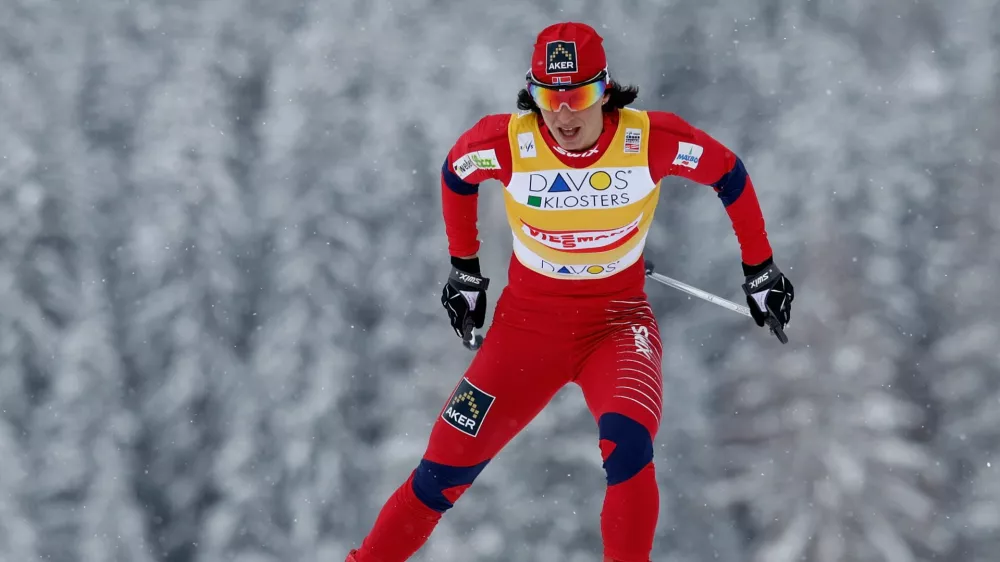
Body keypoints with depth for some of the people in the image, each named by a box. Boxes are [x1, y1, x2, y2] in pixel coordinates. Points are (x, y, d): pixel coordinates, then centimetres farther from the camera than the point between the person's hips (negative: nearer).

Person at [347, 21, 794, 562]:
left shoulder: (652, 140, -19)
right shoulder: (507, 142, -17)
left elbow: (728, 174, 0)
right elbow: (455, 175, 6)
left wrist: (759, 268, 7)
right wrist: (464, 268, 15)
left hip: (617, 321, -1)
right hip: (528, 321, 1)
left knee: (626, 442, -32)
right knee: (445, 469, -1)